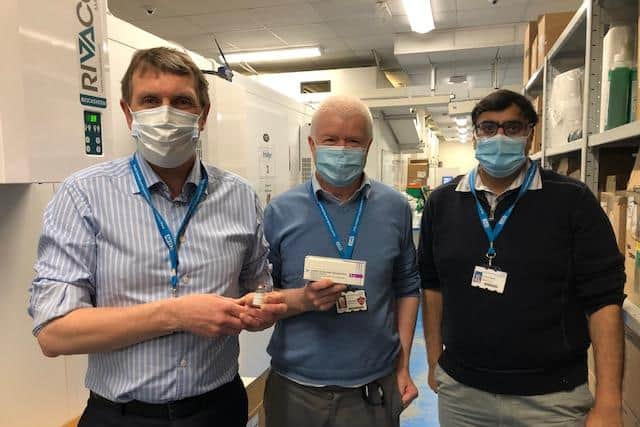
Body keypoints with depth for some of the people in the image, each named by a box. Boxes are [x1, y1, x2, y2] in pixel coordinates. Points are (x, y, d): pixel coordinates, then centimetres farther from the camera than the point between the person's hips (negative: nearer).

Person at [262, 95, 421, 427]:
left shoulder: (395, 208, -1)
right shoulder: (280, 212, -6)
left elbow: (406, 288, 5)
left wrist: (403, 366, 4)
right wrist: (303, 299, -21)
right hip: (296, 388, 0)